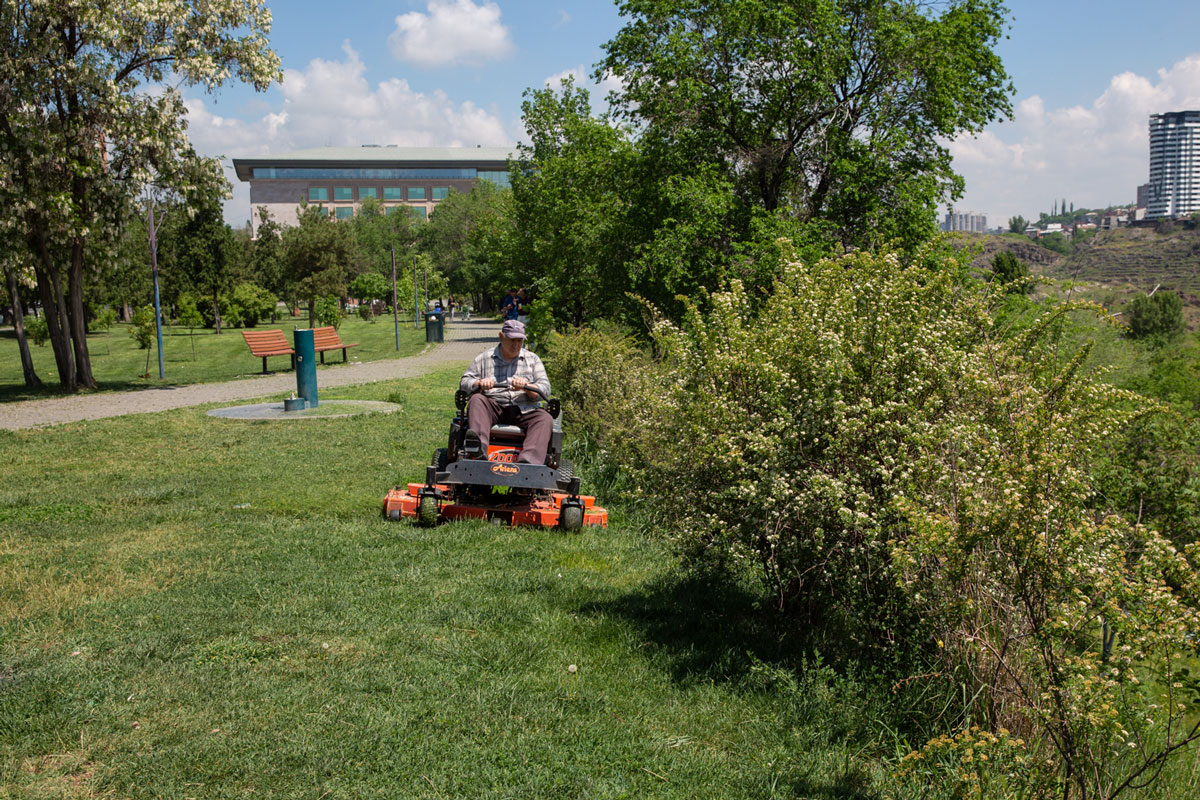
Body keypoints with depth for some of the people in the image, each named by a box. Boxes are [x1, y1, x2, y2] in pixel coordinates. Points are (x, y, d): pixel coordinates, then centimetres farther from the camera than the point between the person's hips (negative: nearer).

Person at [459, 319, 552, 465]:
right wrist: (479, 383, -14)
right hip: (492, 407, 0)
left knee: (545, 419, -29)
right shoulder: (484, 358, 16)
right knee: (476, 400, -30)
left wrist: (526, 386, -14)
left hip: (523, 410, 0)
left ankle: (528, 462, -53)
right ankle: (479, 449, -55)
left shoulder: (532, 359, 18)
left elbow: (545, 389, 8)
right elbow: (464, 382, 9)